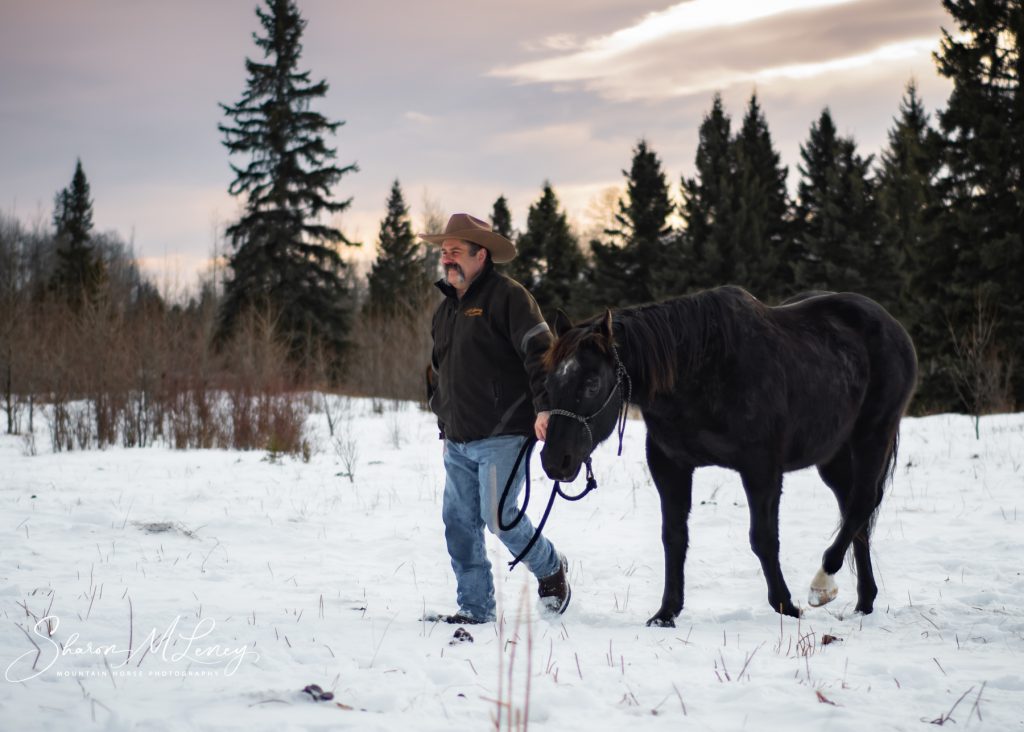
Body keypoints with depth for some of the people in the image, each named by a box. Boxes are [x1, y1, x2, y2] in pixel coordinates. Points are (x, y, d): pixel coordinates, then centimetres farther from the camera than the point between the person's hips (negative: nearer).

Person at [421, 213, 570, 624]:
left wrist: (543, 408, -23)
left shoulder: (507, 296, -7)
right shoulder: (445, 309, 18)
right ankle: (475, 608, 13)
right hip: (458, 443, 8)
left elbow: (539, 352, -15)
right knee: (459, 523, 4)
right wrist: (444, 424, 24)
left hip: (502, 436, -8)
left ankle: (550, 569, 15)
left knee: (498, 516, -12)